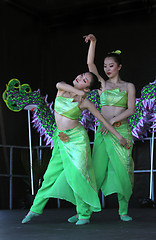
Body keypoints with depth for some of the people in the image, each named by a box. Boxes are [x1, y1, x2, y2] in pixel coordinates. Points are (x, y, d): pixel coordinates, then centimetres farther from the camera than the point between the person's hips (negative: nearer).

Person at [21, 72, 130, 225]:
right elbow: (59, 84, -22)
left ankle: (84, 214, 3)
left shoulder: (84, 102, -8)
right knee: (52, 174, 8)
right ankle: (36, 208, 20)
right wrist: (78, 92, -21)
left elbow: (103, 120, -2)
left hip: (77, 138, -4)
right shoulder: (62, 89, 3)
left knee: (76, 175, -9)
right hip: (61, 139, 4)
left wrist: (119, 136, 0)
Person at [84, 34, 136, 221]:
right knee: (96, 170, -3)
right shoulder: (102, 84, 12)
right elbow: (90, 64, 2)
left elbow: (131, 110, -3)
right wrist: (93, 42, -7)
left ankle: (123, 211, 7)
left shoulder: (128, 86, 8)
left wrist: (113, 121, -14)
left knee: (122, 170, -3)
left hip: (121, 131, -1)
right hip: (103, 131, 1)